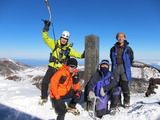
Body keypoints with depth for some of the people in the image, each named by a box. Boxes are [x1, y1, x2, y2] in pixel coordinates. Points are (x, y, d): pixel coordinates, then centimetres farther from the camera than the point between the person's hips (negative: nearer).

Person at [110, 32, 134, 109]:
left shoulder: (128, 49, 2)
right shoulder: (113, 49, 8)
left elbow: (131, 59, 10)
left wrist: (127, 67, 5)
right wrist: (114, 67, 11)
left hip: (125, 70, -2)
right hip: (115, 69, 2)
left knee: (125, 87, -2)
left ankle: (126, 103, 13)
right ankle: (117, 102, 20)